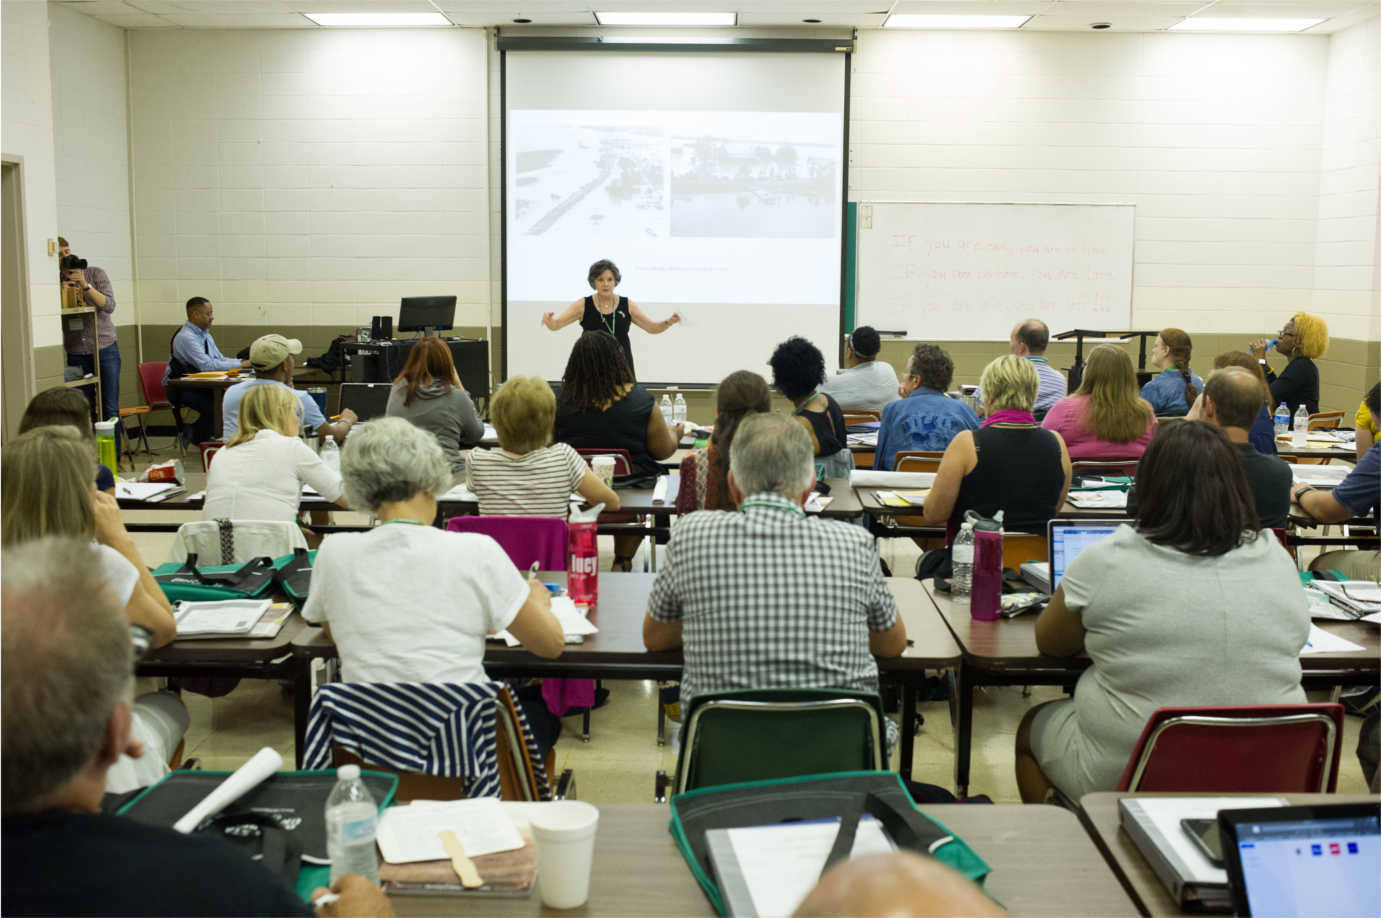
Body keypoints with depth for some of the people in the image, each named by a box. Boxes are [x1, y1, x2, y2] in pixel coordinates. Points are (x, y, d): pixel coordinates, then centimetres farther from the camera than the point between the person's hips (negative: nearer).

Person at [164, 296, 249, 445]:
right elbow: (207, 365, -27)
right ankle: (200, 442, -10)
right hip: (180, 389, -8)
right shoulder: (186, 337, -19)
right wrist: (239, 365, -24)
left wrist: (244, 362, -6)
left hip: (198, 385, 8)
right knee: (211, 399, -32)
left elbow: (220, 359, 12)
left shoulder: (205, 335, 9)